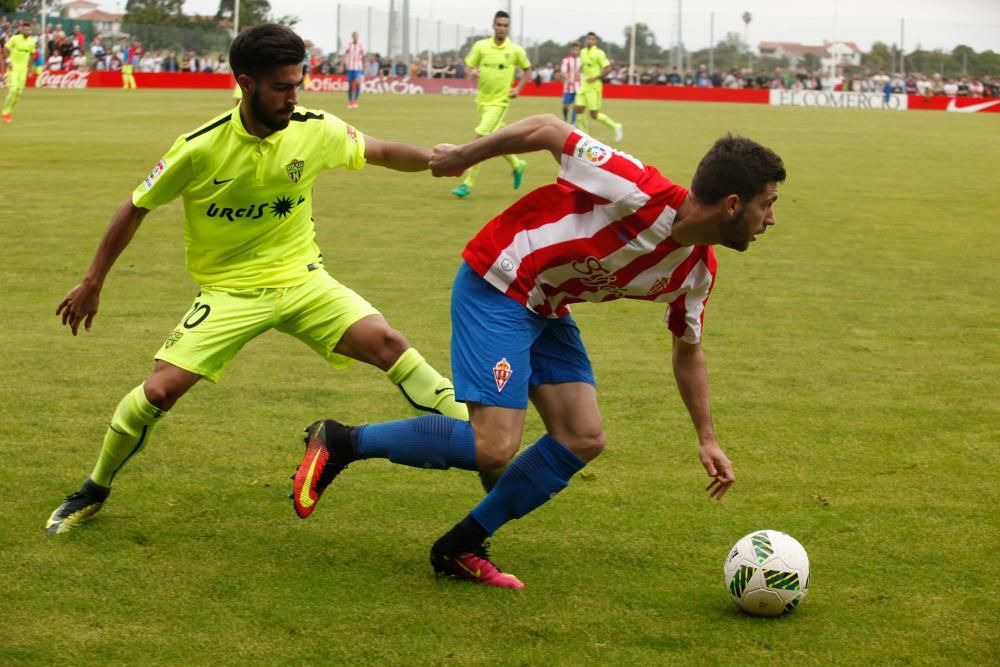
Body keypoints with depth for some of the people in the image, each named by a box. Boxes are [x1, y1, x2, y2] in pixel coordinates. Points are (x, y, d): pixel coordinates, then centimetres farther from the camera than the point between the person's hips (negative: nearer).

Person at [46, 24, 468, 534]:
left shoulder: (316, 130, -11)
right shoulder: (200, 148, -17)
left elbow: (381, 153, 8)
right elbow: (135, 208, -3)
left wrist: (437, 159, -12)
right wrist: (92, 283, 3)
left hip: (301, 278, 2)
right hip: (229, 290, -2)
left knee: (386, 342, -20)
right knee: (159, 390, -13)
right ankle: (94, 490, 12)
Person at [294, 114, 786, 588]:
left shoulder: (697, 271, -1)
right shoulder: (646, 195, -27)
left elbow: (688, 350, 17)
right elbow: (546, 130, -20)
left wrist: (706, 438, 18)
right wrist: (463, 156, -10)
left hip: (546, 310, 9)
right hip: (496, 286, -9)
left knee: (583, 440, 1)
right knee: (493, 447, -17)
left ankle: (460, 548, 11)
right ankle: (339, 442, -1)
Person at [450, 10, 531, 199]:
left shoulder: (516, 51, -6)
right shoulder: (481, 46, -2)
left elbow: (527, 70, 10)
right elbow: (468, 67, 3)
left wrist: (518, 88, -4)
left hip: (499, 102, -4)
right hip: (482, 99, 4)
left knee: (480, 139, -14)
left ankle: (468, 183, -9)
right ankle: (517, 165, 41)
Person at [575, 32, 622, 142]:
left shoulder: (599, 53, -12)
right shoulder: (583, 52, 10)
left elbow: (608, 68, -15)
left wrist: (595, 78, -20)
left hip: (594, 86, -7)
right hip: (584, 85, 7)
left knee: (594, 114, -7)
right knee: (579, 110, 0)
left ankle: (615, 126, 11)